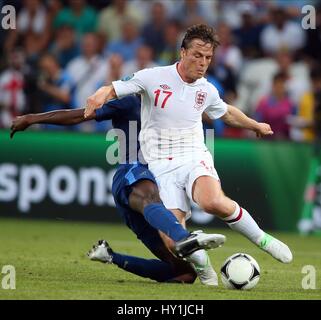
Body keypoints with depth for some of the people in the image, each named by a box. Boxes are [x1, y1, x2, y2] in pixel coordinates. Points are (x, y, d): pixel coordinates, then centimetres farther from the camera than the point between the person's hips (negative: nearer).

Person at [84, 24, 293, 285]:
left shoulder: (207, 91, 9)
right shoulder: (153, 78, -3)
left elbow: (227, 112, 31)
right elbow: (112, 90, -1)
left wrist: (256, 125, 45)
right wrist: (99, 97, -25)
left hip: (195, 159, 1)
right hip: (161, 167, -1)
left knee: (215, 202, -34)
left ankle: (261, 239, -12)